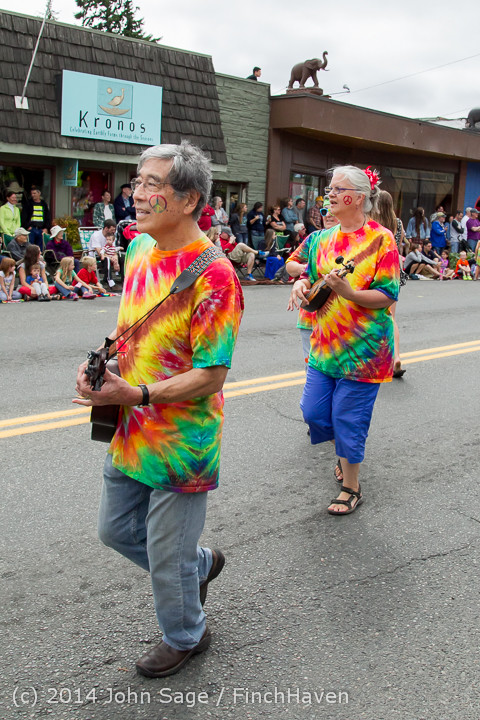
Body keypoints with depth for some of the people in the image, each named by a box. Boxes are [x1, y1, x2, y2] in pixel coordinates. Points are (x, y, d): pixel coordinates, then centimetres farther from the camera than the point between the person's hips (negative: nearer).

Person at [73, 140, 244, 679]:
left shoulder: (212, 275, -23)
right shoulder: (140, 249, 3)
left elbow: (211, 376, -22)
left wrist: (138, 394, -30)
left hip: (180, 443, -8)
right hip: (130, 433, 8)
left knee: (167, 559, 10)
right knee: (116, 530, 25)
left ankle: (185, 637, 41)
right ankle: (201, 563, 49)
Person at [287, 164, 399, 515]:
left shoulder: (381, 239, -10)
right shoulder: (323, 238, 7)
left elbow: (387, 296, -14)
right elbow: (310, 275, 18)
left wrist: (347, 292, -28)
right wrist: (302, 285, -5)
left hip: (363, 348, -6)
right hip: (324, 342, 6)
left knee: (348, 420, 2)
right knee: (314, 412, 8)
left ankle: (351, 488, 22)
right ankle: (349, 451, 40)